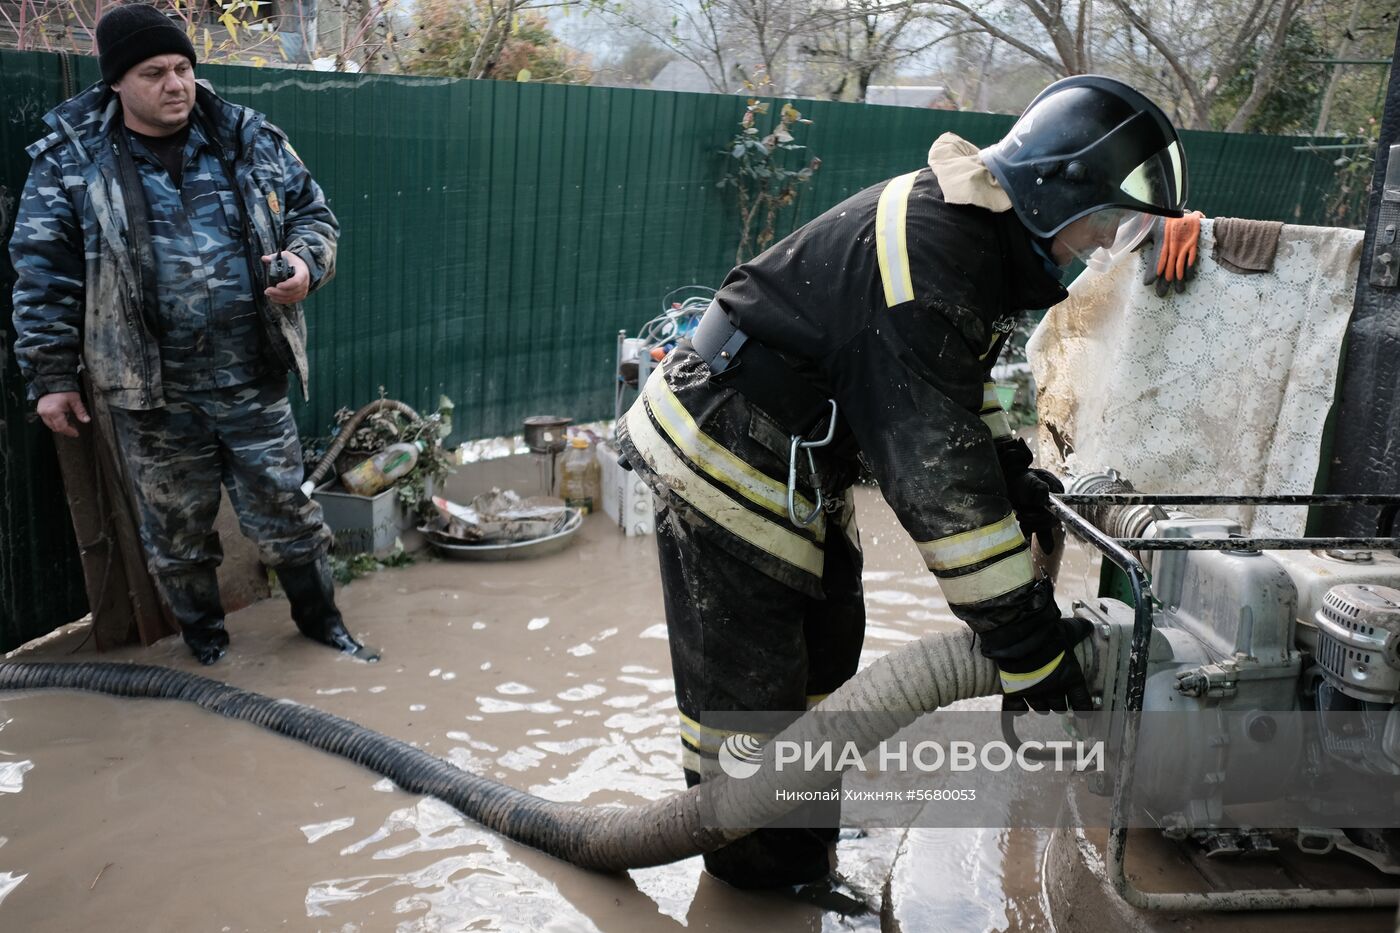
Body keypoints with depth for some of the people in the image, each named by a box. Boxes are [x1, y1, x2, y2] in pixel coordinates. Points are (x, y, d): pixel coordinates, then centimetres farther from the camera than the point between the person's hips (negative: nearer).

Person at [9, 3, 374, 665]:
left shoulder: (250, 140, 2)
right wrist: (51, 376, -2)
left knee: (283, 510, 11)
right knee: (175, 529, 14)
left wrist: (306, 263, -12)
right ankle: (202, 635, 37)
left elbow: (313, 215, 11)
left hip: (253, 381, 1)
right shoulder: (70, 161, -4)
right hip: (150, 392, -1)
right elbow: (44, 276, -2)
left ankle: (320, 617, 32)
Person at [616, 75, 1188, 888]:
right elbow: (938, 475, -32)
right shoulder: (928, 258, -30)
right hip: (728, 463, -11)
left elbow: (958, 377, 20)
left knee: (828, 646, 21)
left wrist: (1015, 470, 6)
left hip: (797, 466, 11)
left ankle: (796, 826, 41)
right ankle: (763, 871, 21)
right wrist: (1026, 642, -27)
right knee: (750, 683, 1)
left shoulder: (973, 219, 3)